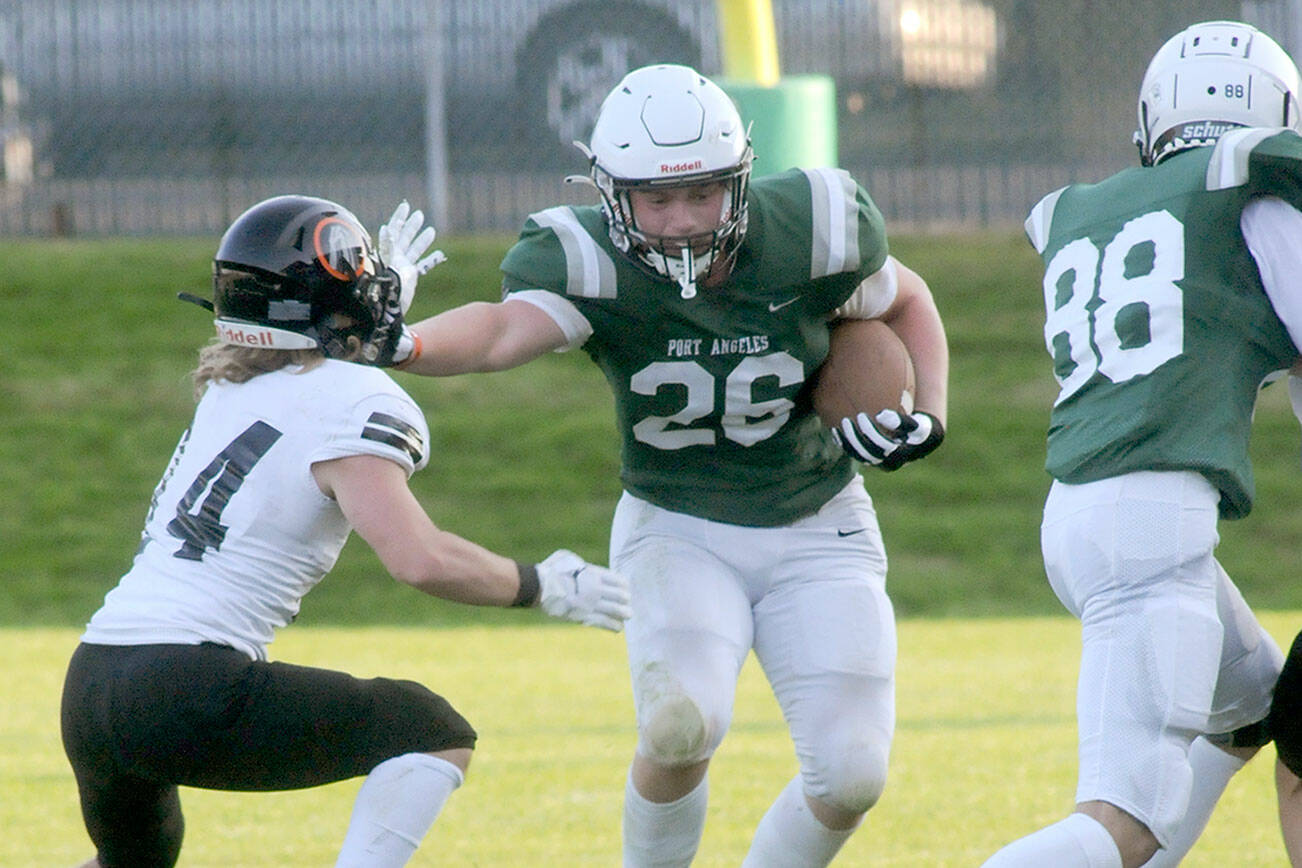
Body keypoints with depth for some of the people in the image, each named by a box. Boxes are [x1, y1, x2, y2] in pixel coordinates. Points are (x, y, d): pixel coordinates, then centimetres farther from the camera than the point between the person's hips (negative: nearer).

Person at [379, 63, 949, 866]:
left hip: (816, 532, 2)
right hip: (677, 530, -2)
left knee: (851, 777, -10)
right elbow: (501, 329, -44)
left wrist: (929, 416, -10)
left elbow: (906, 301, 6)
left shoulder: (806, 238, -17)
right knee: (683, 727, -29)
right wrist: (402, 346, -64)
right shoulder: (594, 267, -22)